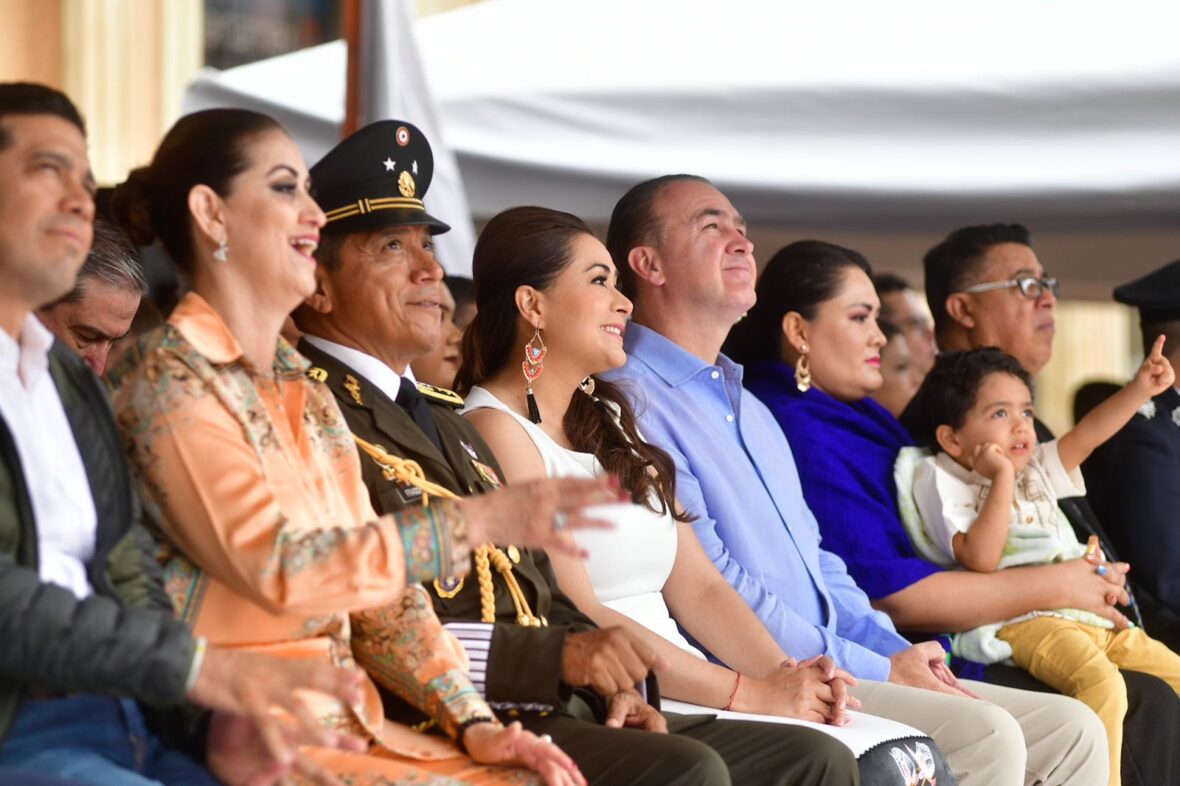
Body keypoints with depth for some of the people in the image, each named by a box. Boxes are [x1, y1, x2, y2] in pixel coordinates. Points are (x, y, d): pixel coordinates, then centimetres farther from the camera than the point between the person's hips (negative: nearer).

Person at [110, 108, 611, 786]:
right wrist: (484, 519, -22)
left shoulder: (306, 392, 16)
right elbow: (278, 568, -20)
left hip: (346, 721, 8)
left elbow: (375, 575, 13)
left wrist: (472, 720, 1)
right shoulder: (173, 384, -9)